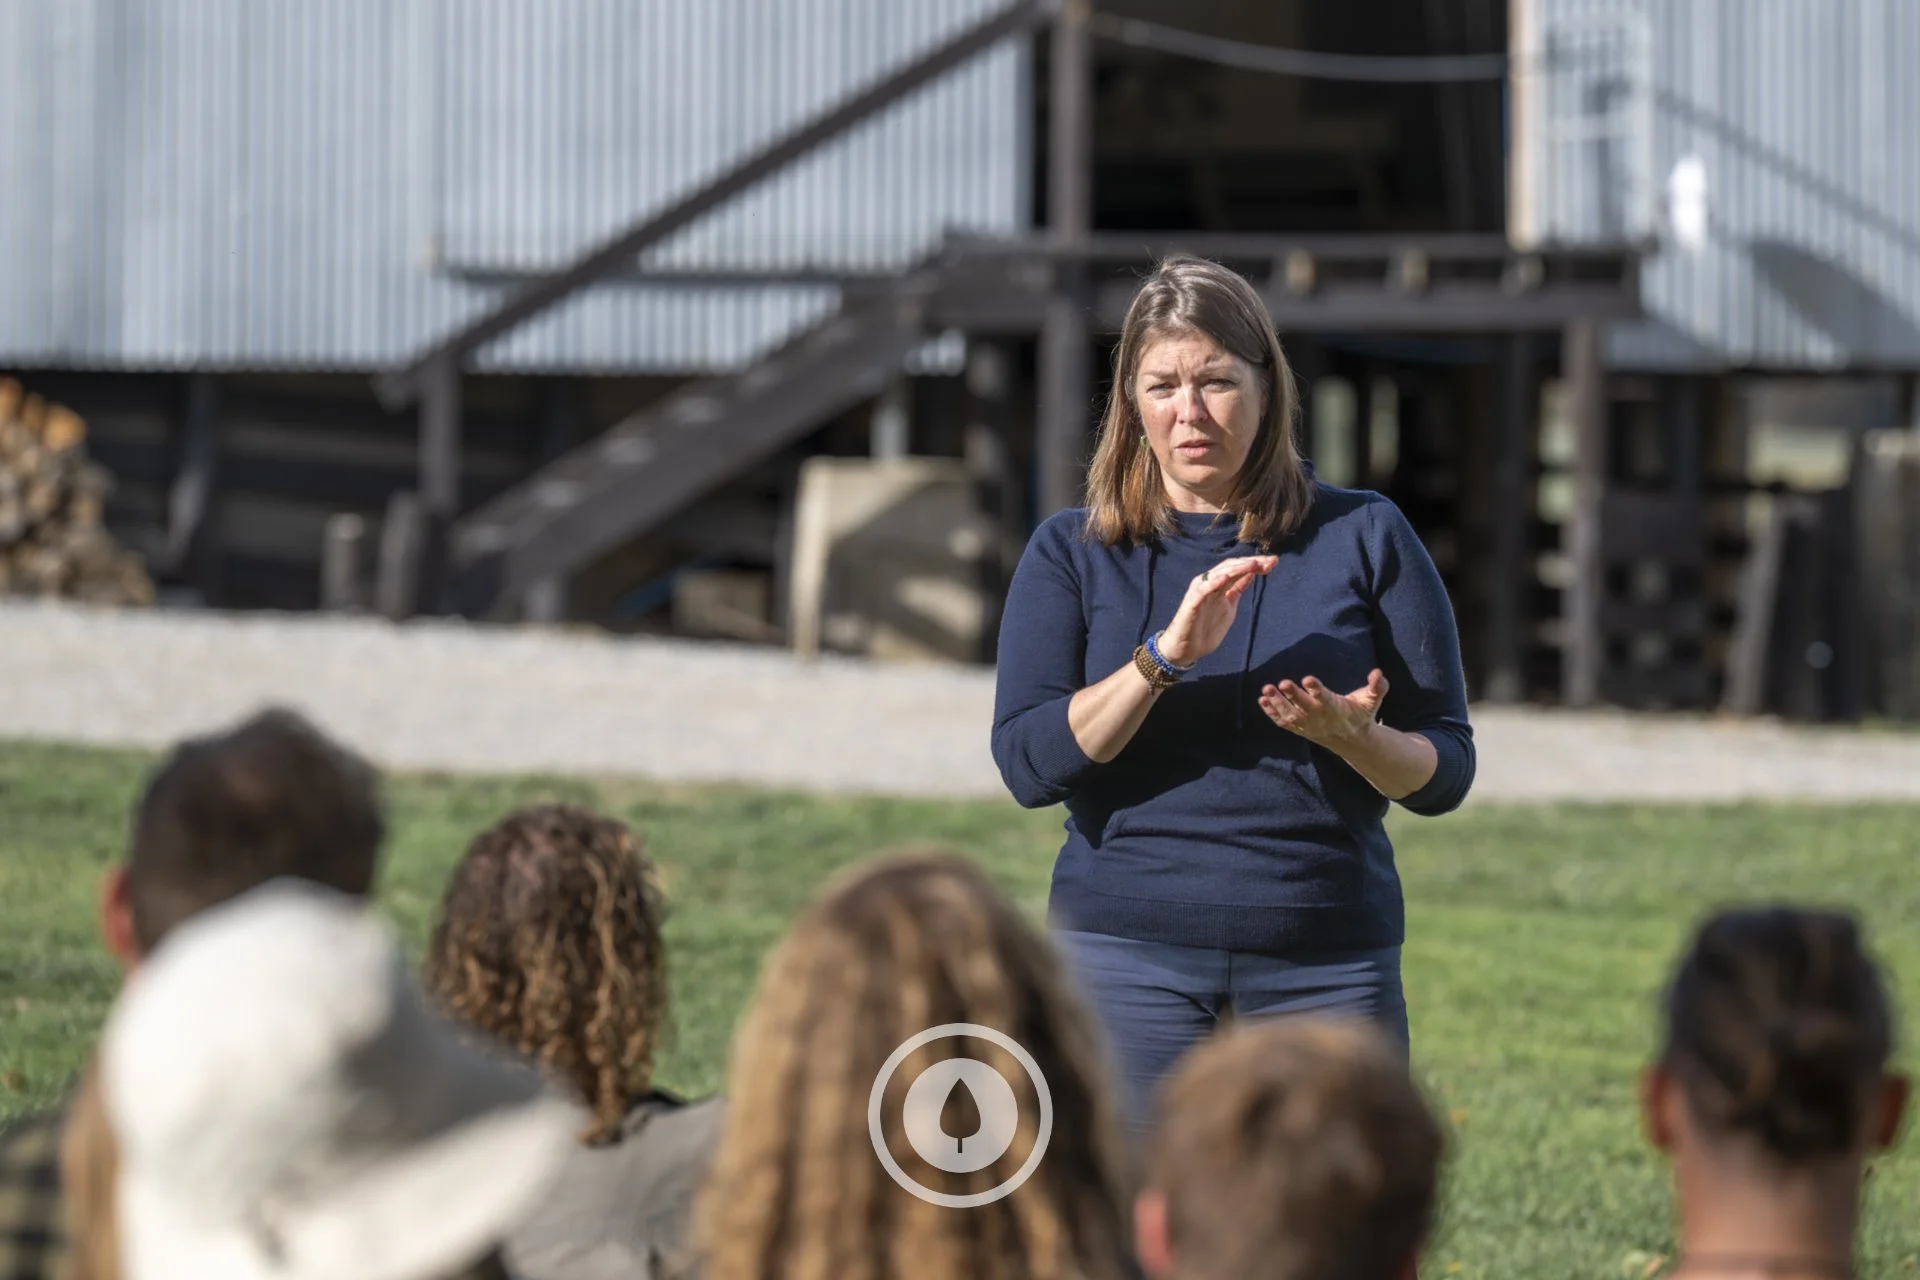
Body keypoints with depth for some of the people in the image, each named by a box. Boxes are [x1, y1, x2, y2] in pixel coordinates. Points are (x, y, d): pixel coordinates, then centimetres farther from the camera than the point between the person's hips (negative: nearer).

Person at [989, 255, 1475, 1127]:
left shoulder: (1364, 538, 8)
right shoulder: (1070, 554, 8)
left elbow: (1446, 770, 6)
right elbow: (1029, 763, -4)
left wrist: (1354, 736, -15)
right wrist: (1164, 656, -17)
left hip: (1326, 965, 0)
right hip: (1127, 960, 0)